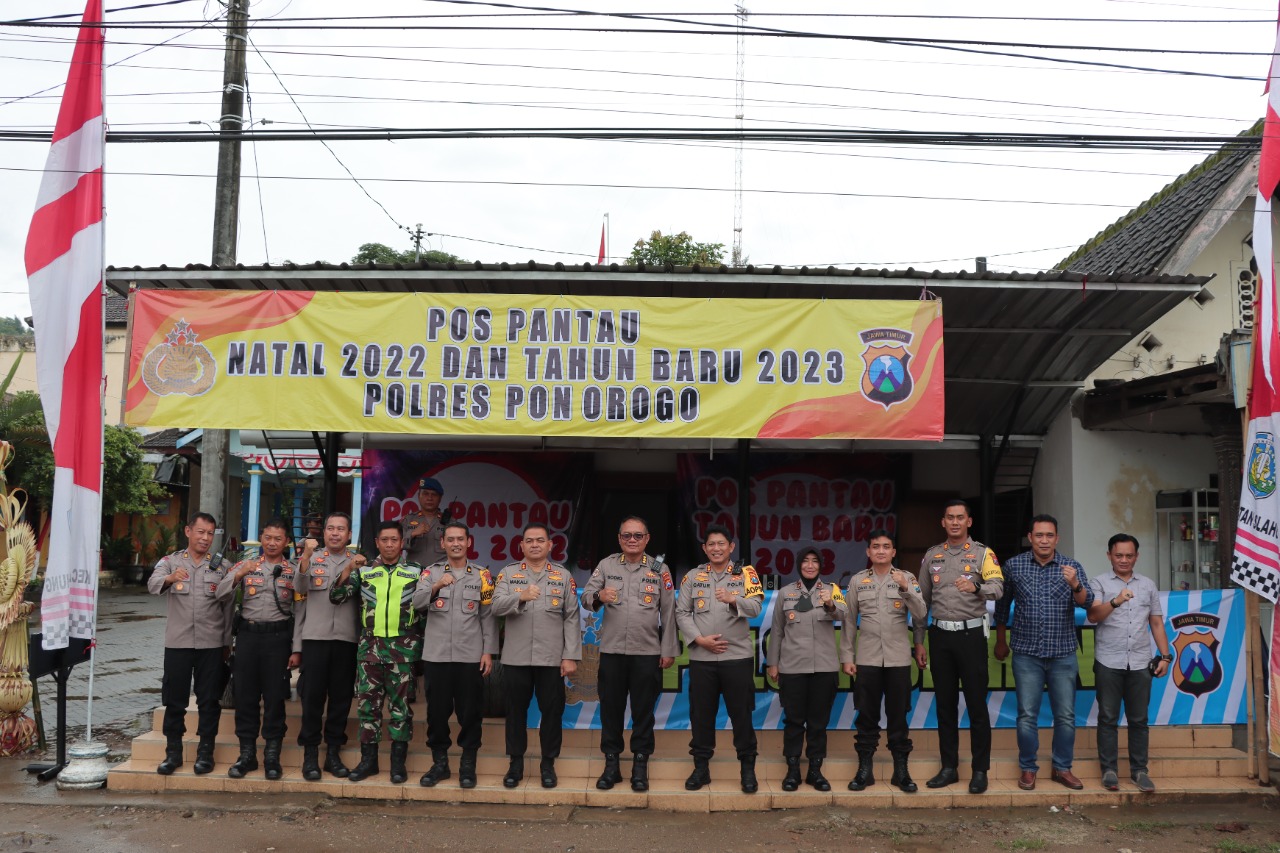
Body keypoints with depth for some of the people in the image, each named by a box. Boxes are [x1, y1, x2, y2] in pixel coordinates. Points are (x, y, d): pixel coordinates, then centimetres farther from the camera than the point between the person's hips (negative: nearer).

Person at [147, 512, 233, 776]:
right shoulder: (170, 561, 4)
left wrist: (227, 642, 4)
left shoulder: (221, 566, 6)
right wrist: (169, 578, -40)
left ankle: (205, 752, 13)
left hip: (211, 644, 0)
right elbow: (153, 584, -17)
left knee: (209, 700, 4)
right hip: (177, 643, 0)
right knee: (174, 700, 6)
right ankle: (173, 751, 17)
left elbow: (228, 607, 7)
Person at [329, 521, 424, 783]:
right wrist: (348, 569, -14)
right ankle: (368, 758, 15)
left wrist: (420, 643, 0)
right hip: (370, 644, 2)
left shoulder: (416, 572, 3)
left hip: (403, 646, -2)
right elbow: (336, 597, 0)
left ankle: (398, 761, 12)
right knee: (368, 701, 4)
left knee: (400, 703, 3)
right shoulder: (364, 571, 7)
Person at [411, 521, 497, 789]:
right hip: (437, 655, 1)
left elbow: (488, 616, 3)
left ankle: (468, 765, 16)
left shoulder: (481, 575, 5)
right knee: (437, 710, 7)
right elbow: (417, 603, -9)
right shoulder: (431, 572, 6)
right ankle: (439, 763, 21)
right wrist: (436, 586, -27)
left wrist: (489, 651, -4)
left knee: (469, 711, 4)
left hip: (470, 656, -1)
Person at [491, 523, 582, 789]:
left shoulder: (563, 576, 4)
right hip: (515, 657, 0)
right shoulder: (508, 574, 4)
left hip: (552, 658, 0)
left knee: (552, 711, 6)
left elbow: (572, 619, 2)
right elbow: (497, 607, -10)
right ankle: (516, 763, 22)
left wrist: (571, 656, -4)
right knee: (516, 711, 9)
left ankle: (548, 764, 20)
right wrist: (521, 597, -28)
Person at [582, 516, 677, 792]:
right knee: (610, 709, 7)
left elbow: (668, 612, 3)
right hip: (611, 650, 1)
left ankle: (640, 767, 17)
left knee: (643, 711, 5)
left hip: (647, 652, -1)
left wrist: (669, 650, 0)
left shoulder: (659, 570, 3)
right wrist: (598, 596, -23)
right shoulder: (606, 565, 5)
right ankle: (611, 765, 19)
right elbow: (585, 597, 0)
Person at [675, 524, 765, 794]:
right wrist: (699, 639, -9)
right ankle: (701, 767, 20)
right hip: (701, 657, 2)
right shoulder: (693, 577, 8)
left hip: (738, 656, -2)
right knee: (701, 714, 7)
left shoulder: (745, 574, 3)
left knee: (741, 714, 3)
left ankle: (747, 769, 15)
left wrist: (733, 600, -31)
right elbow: (682, 613, 5)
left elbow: (756, 607, -11)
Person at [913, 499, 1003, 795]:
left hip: (971, 634, -4)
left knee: (976, 704, -1)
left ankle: (980, 770, 9)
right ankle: (949, 768, 18)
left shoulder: (982, 553, 0)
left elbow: (997, 587, -16)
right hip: (940, 635, 4)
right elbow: (923, 601, 13)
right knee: (945, 704, 9)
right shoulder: (932, 555, 10)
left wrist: (975, 587, -38)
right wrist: (918, 642, 10)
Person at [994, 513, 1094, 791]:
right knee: (1027, 716, 2)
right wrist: (1001, 641, 17)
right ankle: (1028, 769, 15)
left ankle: (1062, 768, 21)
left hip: (1063, 654, 1)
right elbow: (1002, 605, 11)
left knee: (1066, 716, 7)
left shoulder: (1072, 567, -1)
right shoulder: (1013, 566, 0)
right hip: (1027, 654, -1)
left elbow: (1087, 602, -12)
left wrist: (1075, 585, -33)